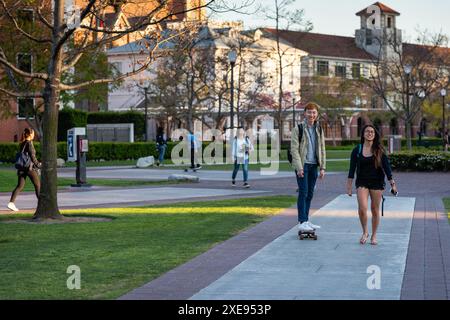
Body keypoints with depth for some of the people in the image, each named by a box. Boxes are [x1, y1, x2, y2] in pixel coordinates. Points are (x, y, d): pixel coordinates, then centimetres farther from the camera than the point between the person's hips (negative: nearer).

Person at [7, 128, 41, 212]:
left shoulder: (22, 144, 11)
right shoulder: (29, 143, -13)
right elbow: (32, 157, -16)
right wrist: (38, 165, -4)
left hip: (22, 168, 7)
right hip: (30, 167, -7)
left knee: (20, 186, 4)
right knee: (38, 185, 8)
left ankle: (11, 202, -9)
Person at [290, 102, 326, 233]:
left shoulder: (319, 130, 12)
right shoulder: (298, 129, -5)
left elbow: (322, 149, 14)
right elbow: (294, 149, -9)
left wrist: (322, 167, 7)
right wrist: (299, 167, -16)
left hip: (313, 165, 6)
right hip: (302, 164, -5)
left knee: (310, 194, 8)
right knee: (303, 193, -9)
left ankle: (306, 221, 15)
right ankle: (302, 222, -9)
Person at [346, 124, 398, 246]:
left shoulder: (379, 151, 0)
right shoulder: (357, 150, 1)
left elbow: (386, 167, -2)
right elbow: (352, 169, 3)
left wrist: (392, 183, -8)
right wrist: (349, 186, 0)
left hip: (377, 182, 0)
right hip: (362, 182, 0)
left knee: (375, 210, 4)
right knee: (362, 208, -16)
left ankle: (374, 236, 19)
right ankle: (365, 232, 5)